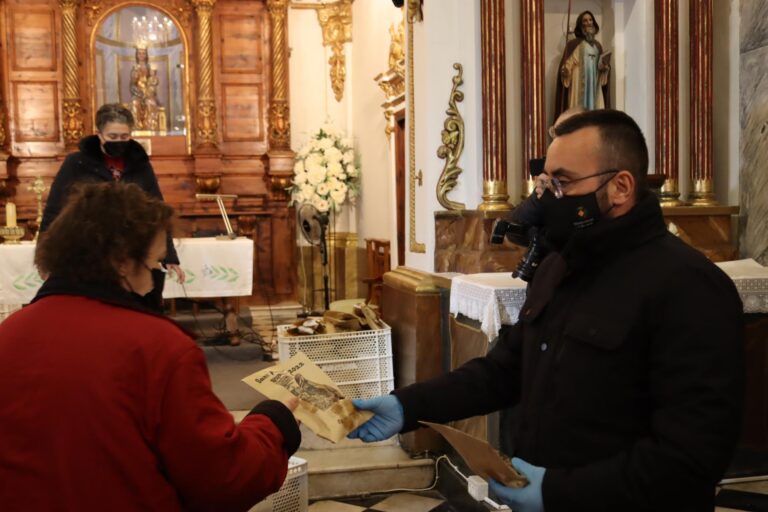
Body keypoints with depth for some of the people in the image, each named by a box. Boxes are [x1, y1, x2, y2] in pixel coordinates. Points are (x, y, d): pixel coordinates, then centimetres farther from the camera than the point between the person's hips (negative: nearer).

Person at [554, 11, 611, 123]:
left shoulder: (597, 45, 17)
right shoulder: (573, 44, 1)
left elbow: (602, 66, 21)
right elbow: (566, 66, -3)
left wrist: (605, 67, -1)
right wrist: (565, 70, -24)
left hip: (595, 87, 5)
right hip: (578, 86, -5)